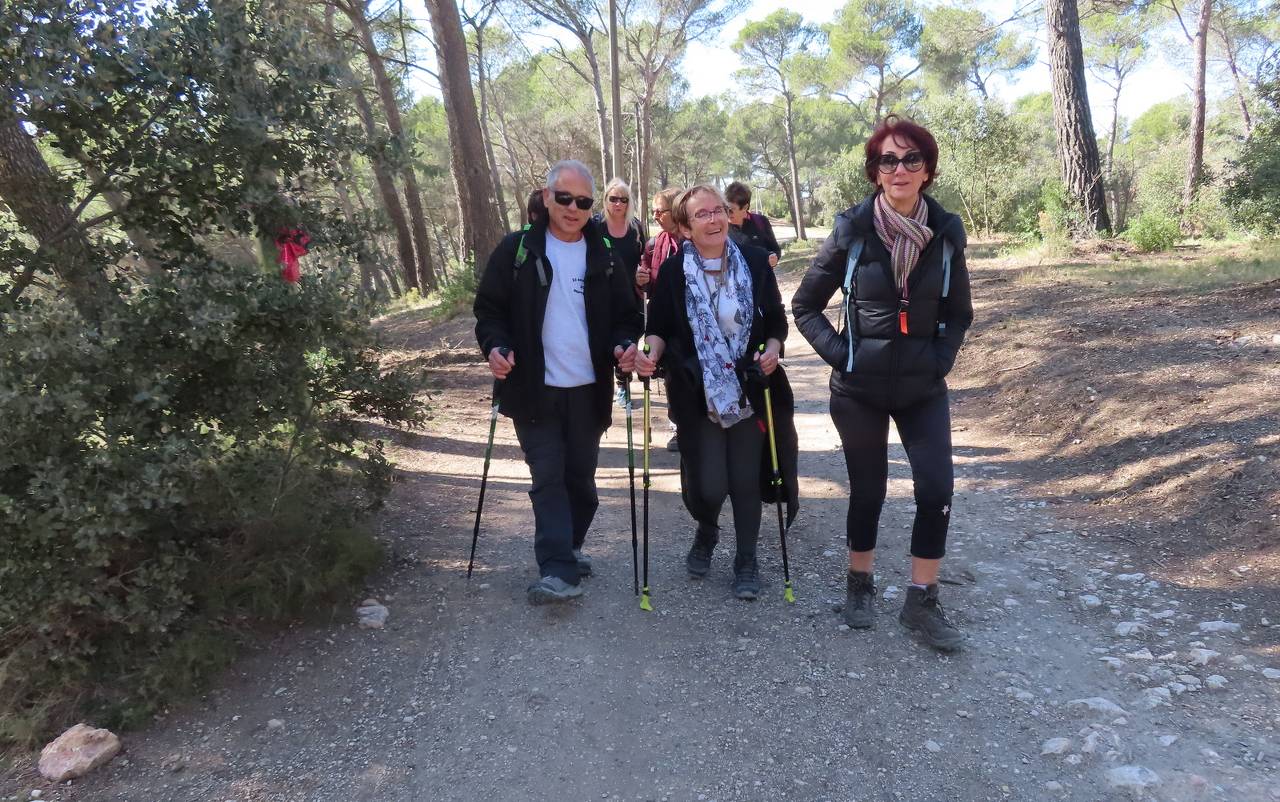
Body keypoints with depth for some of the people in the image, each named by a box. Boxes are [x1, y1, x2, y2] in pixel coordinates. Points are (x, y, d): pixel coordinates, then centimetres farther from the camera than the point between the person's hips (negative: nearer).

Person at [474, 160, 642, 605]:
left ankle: (570, 549, 32)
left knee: (581, 477, 13)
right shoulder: (517, 250, -1)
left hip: (588, 389, 3)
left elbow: (627, 315, 10)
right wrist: (496, 346, -18)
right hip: (535, 388, -3)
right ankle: (559, 570, -6)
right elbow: (489, 309, 2)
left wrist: (625, 344, -11)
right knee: (548, 477, -5)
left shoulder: (605, 257, 5)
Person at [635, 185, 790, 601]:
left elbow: (776, 320, 6)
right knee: (707, 485, -4)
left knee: (745, 480, 6)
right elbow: (659, 329, 1)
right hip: (696, 395, -1)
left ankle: (747, 560, 27)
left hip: (747, 390, 1)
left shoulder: (755, 261, -3)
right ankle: (706, 531, 32)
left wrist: (772, 348, -13)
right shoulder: (673, 271, -6)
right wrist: (652, 354, -20)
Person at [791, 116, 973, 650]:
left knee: (937, 490, -5)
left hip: (923, 387, 2)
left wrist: (941, 360, -2)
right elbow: (805, 305, 0)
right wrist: (840, 354, -9)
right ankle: (860, 586, 31)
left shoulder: (946, 233, -1)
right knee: (867, 490, 9)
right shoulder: (852, 231, -8)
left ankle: (922, 601, 13)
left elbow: (958, 313, 11)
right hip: (859, 388, -2)